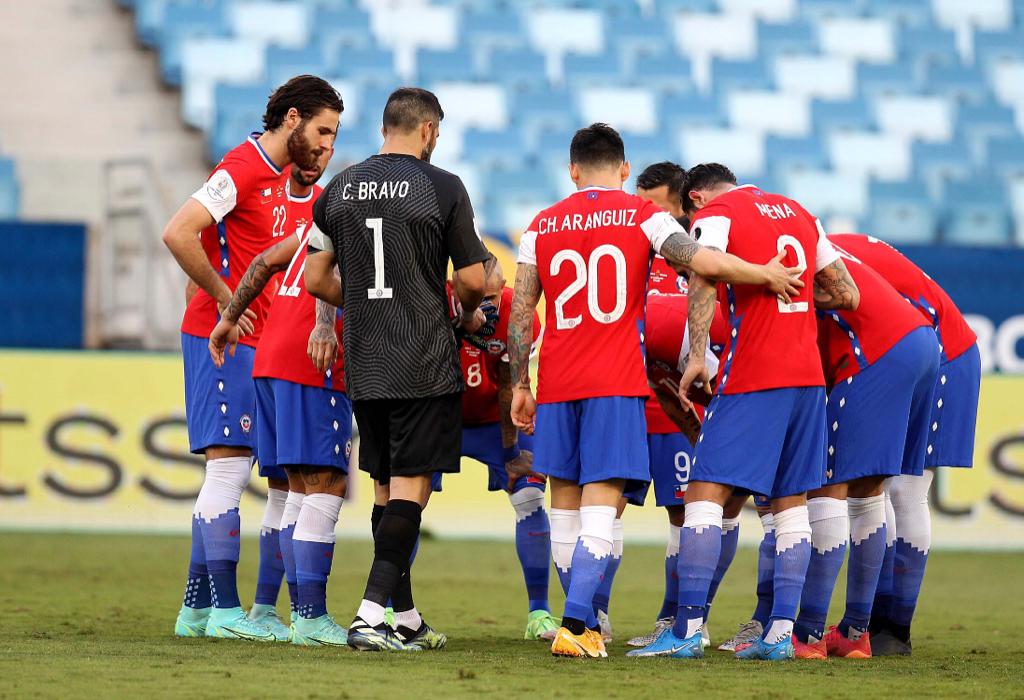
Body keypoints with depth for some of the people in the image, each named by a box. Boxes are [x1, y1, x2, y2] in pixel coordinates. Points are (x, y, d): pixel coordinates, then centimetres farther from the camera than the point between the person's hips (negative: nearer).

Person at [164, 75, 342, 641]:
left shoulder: (284, 177, 15)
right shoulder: (241, 170, -14)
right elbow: (177, 234, -23)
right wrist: (223, 297, -17)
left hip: (254, 344, 9)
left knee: (227, 473, 10)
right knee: (229, 464, -9)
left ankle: (196, 609, 13)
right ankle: (224, 609, -9)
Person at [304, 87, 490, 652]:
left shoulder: (340, 188, 7)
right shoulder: (442, 188, -7)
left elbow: (316, 279, 11)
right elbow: (473, 279, -4)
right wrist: (468, 313, 18)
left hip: (363, 366, 5)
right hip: (424, 365, -5)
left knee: (387, 488, 13)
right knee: (410, 489, -3)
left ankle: (406, 618, 19)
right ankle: (370, 616, -13)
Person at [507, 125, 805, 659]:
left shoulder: (542, 226, 10)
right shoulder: (641, 216, 1)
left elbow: (520, 315, 8)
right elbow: (701, 262, -11)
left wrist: (519, 385, 14)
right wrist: (766, 275, 3)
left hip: (556, 384, 3)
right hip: (615, 384, -3)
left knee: (565, 507, 13)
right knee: (600, 509, -6)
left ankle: (582, 625, 15)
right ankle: (574, 625, -19)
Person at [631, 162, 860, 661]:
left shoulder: (714, 213, 0)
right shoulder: (799, 214, 19)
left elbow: (703, 279, -19)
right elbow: (847, 296, 21)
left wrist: (696, 356, -22)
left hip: (752, 376, -6)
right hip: (808, 376, 6)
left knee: (705, 492, -5)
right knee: (791, 502, 10)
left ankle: (688, 630, -12)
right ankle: (780, 632, 6)